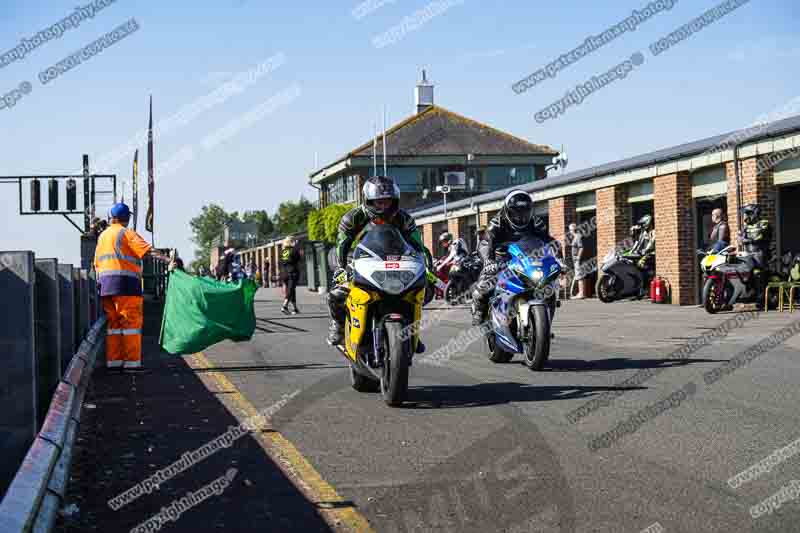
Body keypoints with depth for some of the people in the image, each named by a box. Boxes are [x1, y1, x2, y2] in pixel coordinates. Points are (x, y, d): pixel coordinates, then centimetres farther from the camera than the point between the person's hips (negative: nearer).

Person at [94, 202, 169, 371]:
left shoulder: (102, 236, 19)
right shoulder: (126, 233, -4)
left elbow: (97, 263, 20)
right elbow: (147, 249, -18)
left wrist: (101, 282, 26)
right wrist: (167, 259, -26)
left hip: (106, 283, 7)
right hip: (125, 283, -7)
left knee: (113, 323, 10)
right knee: (131, 322, -6)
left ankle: (113, 361, 9)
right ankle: (131, 362, -10)